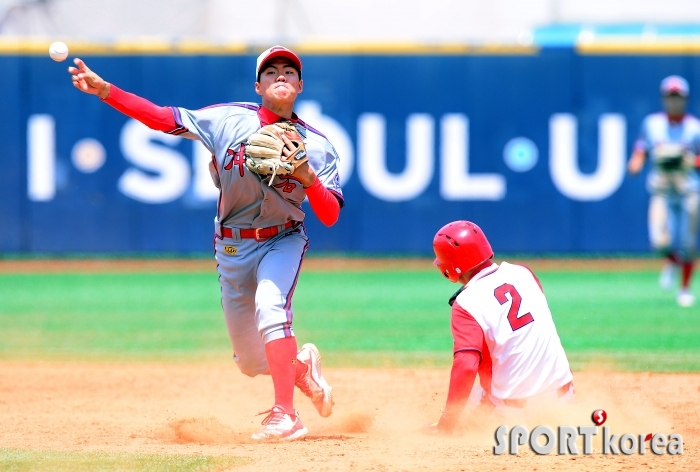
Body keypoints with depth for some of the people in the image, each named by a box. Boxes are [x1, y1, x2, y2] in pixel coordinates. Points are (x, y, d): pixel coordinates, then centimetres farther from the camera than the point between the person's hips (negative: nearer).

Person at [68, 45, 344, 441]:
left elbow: (330, 217, -13)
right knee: (252, 363, 7)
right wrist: (105, 90, -23)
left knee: (269, 304, -34)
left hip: (282, 241, -2)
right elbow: (162, 117, -13)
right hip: (233, 247, 2)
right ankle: (302, 366, 42)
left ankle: (285, 415, -32)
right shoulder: (230, 120, -8)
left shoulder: (316, 146, -8)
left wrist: (308, 177, -31)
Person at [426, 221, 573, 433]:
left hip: (516, 403, -6)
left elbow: (465, 366, -24)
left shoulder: (467, 304, -16)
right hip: (561, 391, 6)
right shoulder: (523, 273, 3)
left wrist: (445, 425, -21)